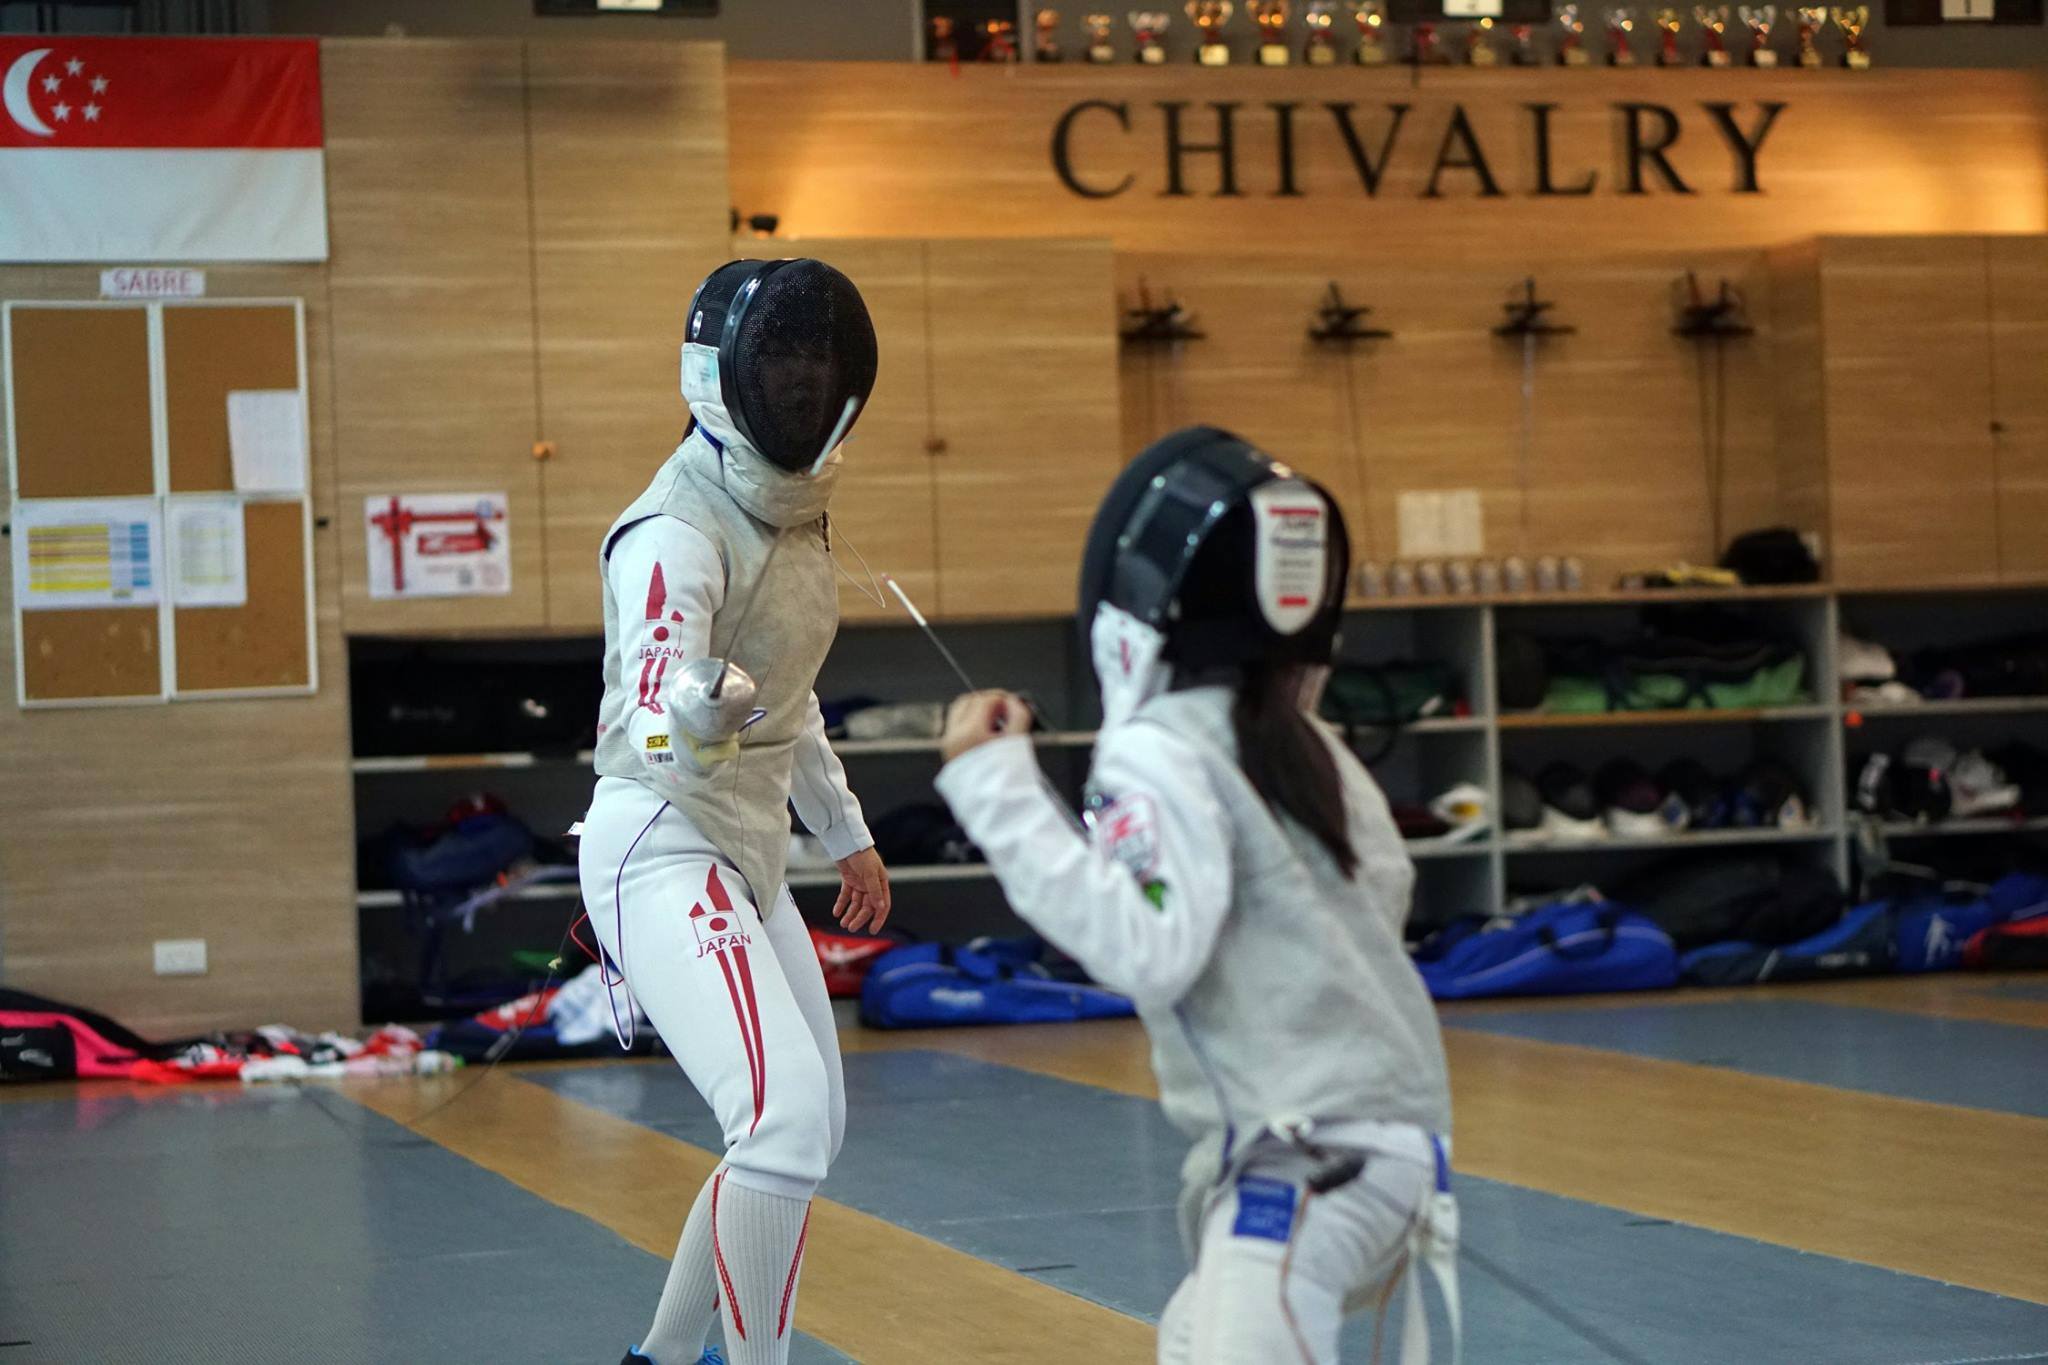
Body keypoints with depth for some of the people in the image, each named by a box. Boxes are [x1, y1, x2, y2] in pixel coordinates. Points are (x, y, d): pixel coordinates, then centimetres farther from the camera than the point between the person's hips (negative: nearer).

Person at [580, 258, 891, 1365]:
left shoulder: (796, 508, 8)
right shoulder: (675, 531, -20)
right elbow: (655, 737, -32)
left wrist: (847, 831, 28)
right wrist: (703, 702, -54)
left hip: (741, 858, 10)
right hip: (661, 859, -10)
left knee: (806, 1127, 17)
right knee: (786, 1122, -23)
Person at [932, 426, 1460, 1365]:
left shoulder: (1160, 752, -12)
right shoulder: (1296, 736, 11)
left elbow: (1147, 950, -25)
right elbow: (1384, 889, 21)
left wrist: (998, 790, -22)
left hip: (1309, 1155, -9)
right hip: (1382, 1130, 9)